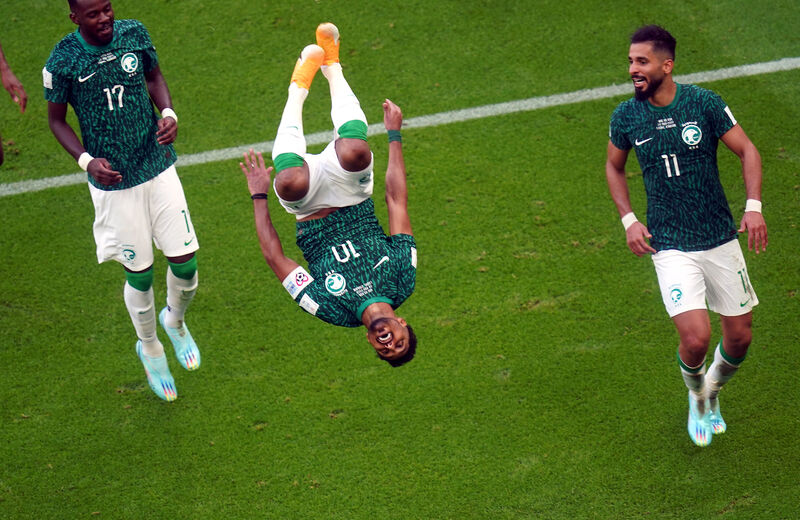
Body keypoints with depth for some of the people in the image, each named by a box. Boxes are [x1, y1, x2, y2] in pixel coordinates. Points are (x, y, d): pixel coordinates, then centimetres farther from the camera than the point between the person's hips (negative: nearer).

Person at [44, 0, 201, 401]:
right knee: (139, 274, 6)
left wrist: (168, 113, -7)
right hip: (113, 181, -3)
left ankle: (175, 319, 36)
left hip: (159, 167, 3)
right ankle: (149, 349, 35)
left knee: (185, 263, 0)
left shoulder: (134, 34, -6)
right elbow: (56, 119, -2)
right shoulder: (63, 60, -15)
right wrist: (87, 160, -17)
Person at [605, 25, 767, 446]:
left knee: (740, 337, 7)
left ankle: (713, 390, 40)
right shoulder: (625, 117, -5)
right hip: (671, 247, -1)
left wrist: (754, 206, -15)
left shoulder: (704, 103, -9)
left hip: (721, 238, 1)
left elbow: (747, 151, -1)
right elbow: (613, 166, 13)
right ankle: (696, 397, 19)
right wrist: (628, 220, 1)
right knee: (696, 338, -15)